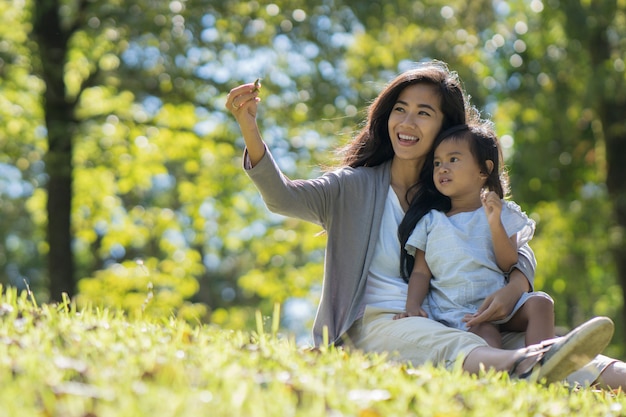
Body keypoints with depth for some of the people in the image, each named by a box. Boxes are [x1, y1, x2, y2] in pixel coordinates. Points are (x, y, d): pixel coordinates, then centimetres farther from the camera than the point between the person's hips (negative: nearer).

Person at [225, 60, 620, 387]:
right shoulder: (355, 187, 9)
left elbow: (520, 251, 13)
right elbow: (283, 197, -8)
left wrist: (514, 289, -12)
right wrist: (249, 127, -24)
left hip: (447, 322, 4)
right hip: (374, 323, -4)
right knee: (450, 344, -39)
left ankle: (611, 378, -53)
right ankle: (524, 366, -69)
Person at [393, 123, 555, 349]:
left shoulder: (502, 213, 14)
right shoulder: (430, 221, 16)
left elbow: (509, 265, 3)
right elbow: (421, 272, 9)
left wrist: (495, 223, -10)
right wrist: (412, 307, -10)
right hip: (455, 311, -2)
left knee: (540, 302, -25)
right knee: (485, 331, -33)